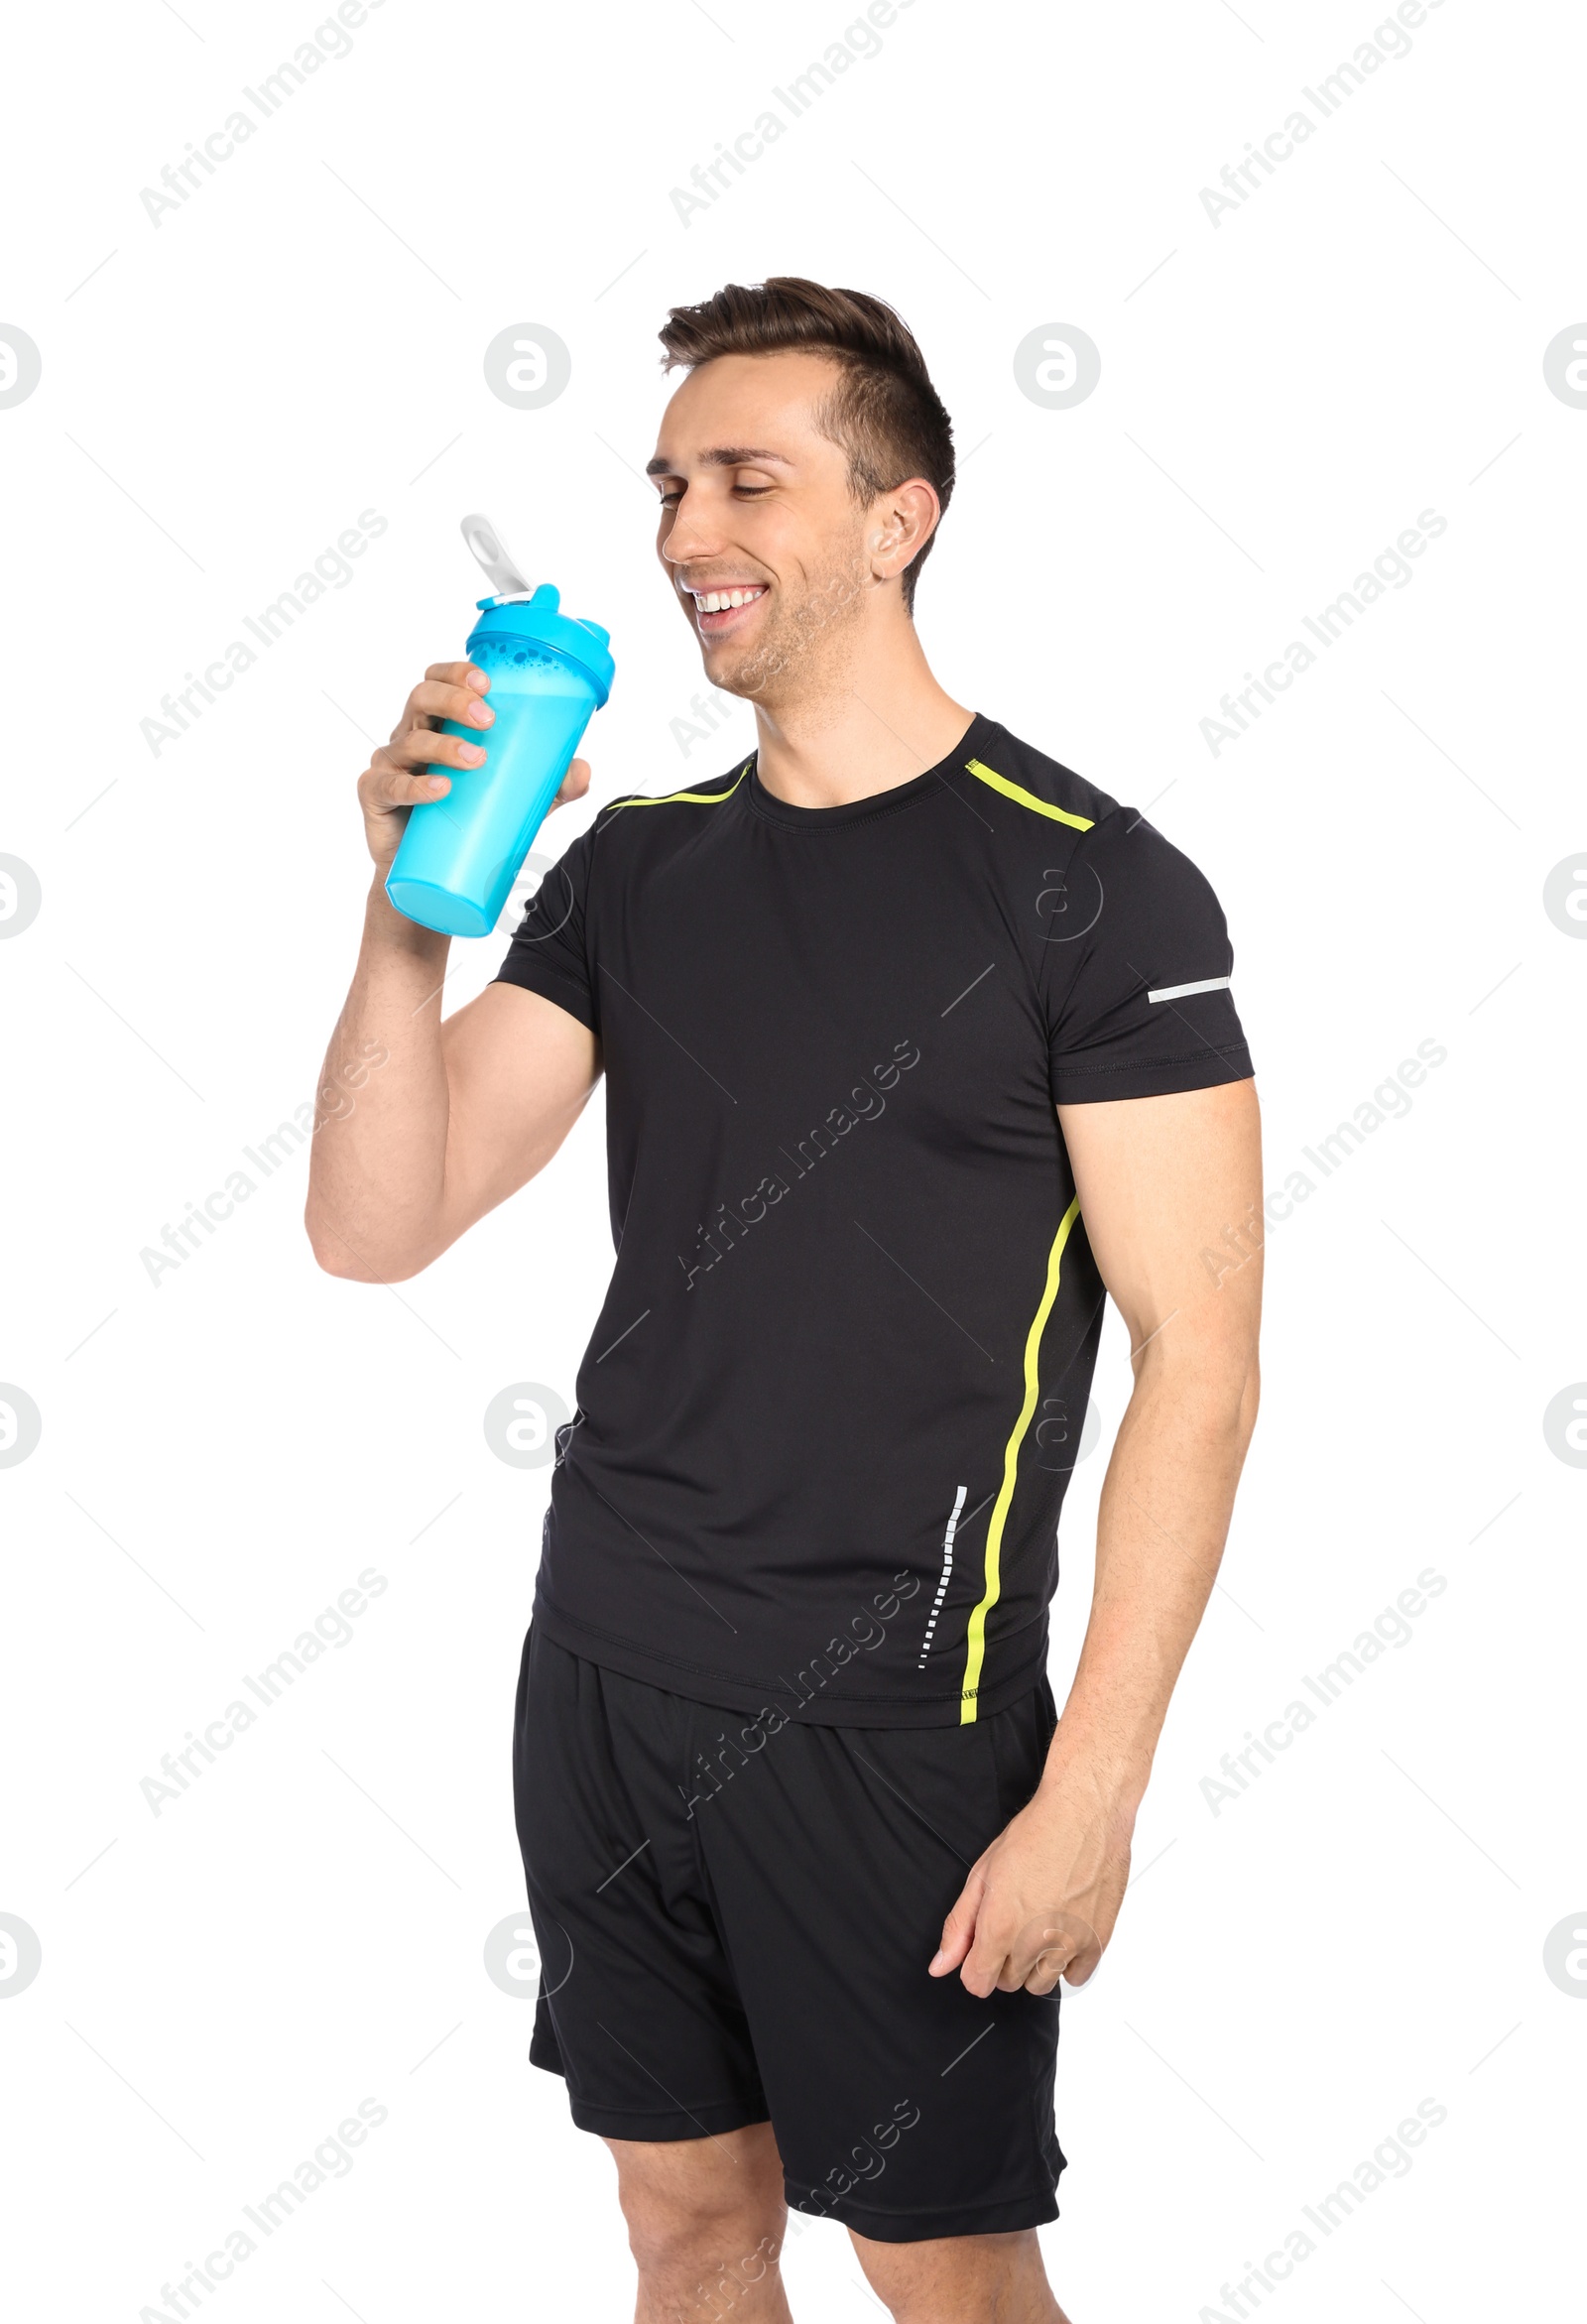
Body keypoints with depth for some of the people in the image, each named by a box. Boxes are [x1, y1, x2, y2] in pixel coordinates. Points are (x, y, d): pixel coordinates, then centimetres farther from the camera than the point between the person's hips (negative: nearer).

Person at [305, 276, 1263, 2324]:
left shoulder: (1092, 887, -9)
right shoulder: (636, 867, 8)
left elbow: (1198, 1361, -11)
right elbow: (376, 1230, 2)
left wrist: (1092, 1788, -16)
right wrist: (407, 919, -14)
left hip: (891, 1712, -5)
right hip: (602, 1671, 5)